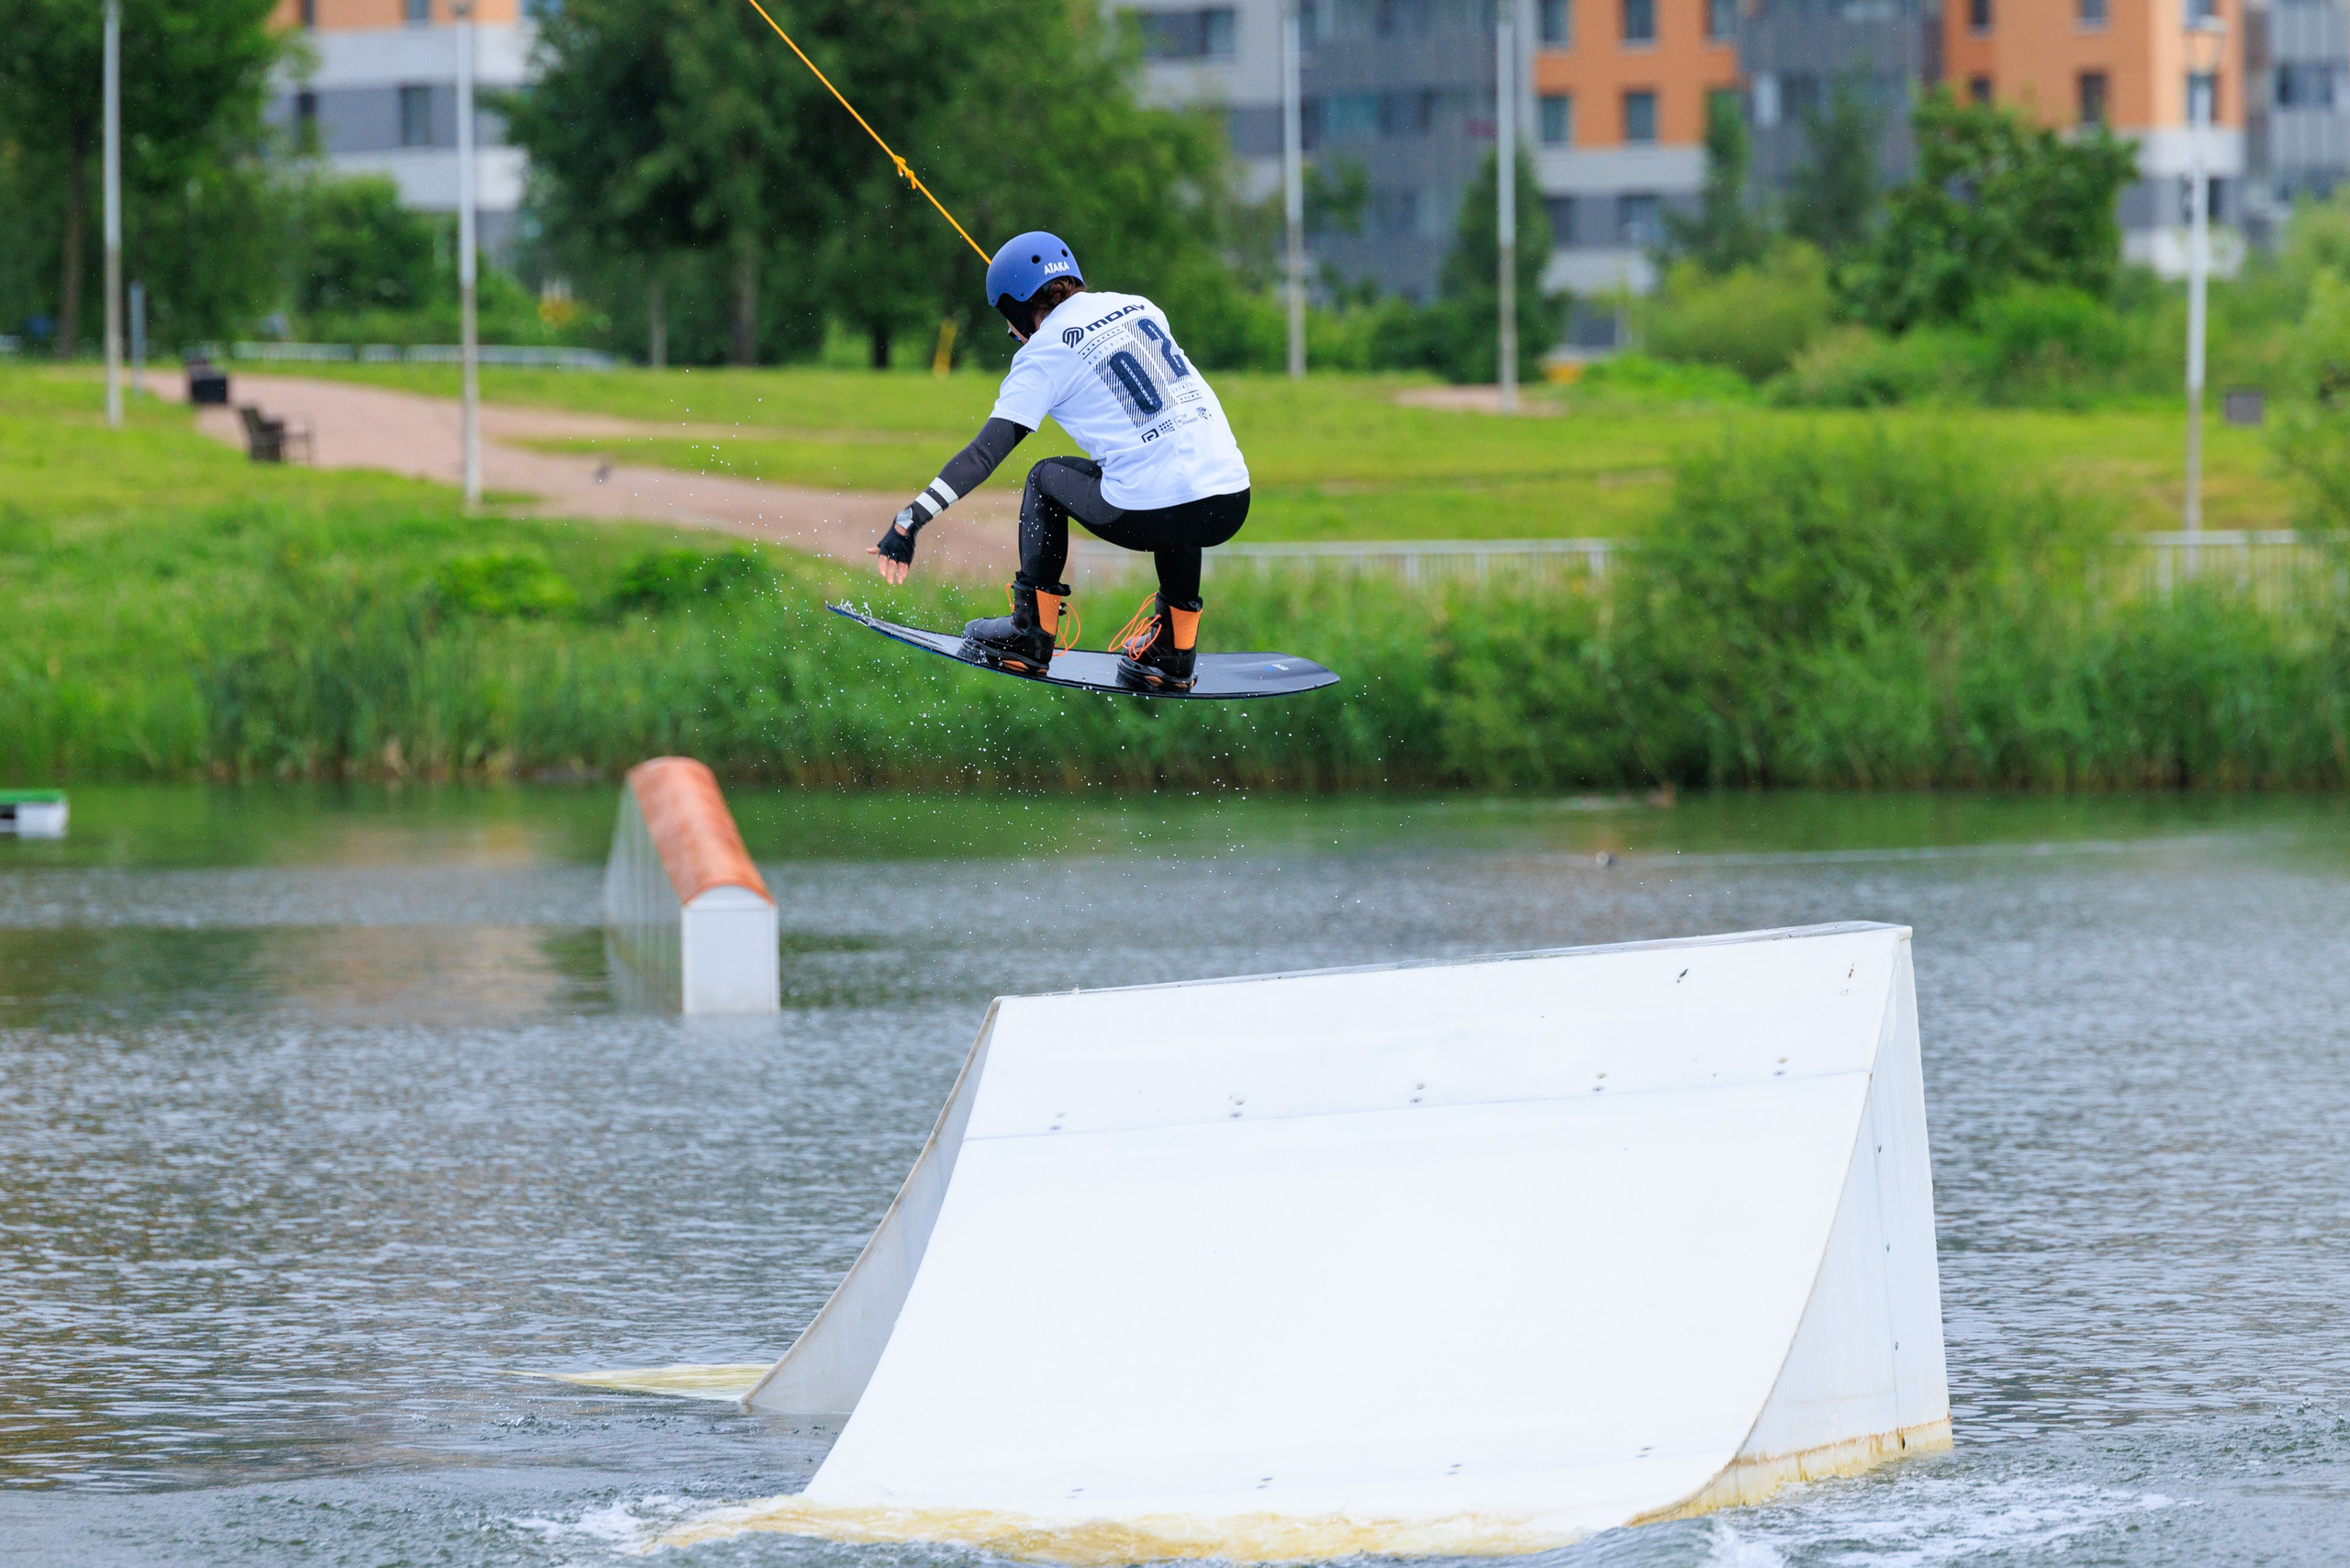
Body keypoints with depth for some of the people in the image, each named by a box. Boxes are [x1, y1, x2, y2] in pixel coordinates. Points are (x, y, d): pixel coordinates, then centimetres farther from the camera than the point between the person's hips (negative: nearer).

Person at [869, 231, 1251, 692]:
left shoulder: (1044, 352, 3)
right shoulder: (1140, 307, 18)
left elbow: (985, 454, -5)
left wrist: (910, 520, -4)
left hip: (1147, 516, -5)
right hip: (1232, 506, 5)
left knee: (1045, 479, 22)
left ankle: (1031, 633, 21)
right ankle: (1174, 645, 33)